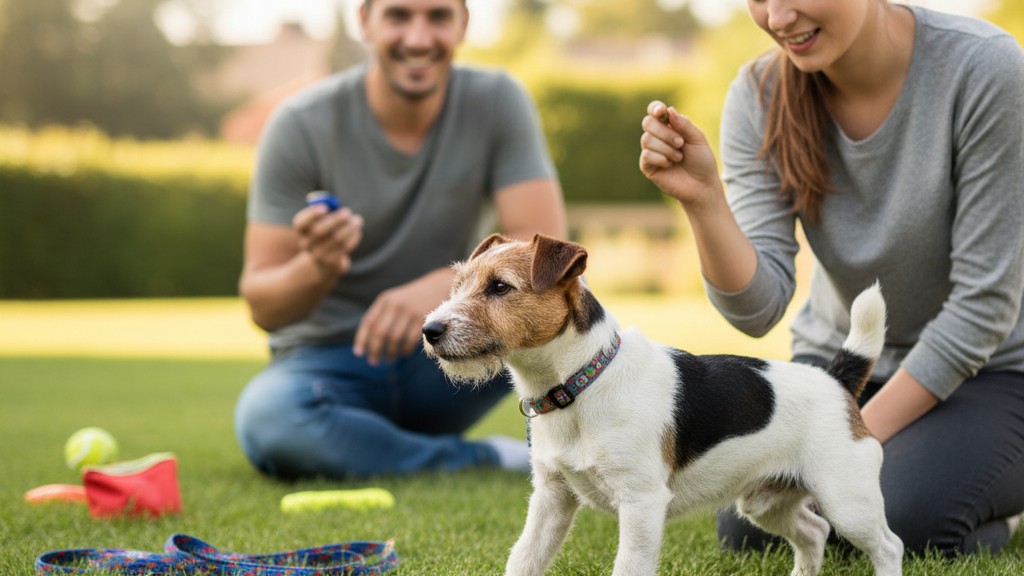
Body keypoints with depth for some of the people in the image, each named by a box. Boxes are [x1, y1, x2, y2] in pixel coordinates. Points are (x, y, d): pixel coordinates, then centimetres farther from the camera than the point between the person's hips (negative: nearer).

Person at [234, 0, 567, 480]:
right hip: (330, 363, 0)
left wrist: (443, 286, -37)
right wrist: (316, 268, -36)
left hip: (445, 359, 1)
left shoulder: (497, 102, -8)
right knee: (266, 418, -35)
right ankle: (487, 460, -19)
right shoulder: (301, 125, -13)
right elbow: (261, 306, -13)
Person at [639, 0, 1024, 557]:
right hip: (838, 360, 4)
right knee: (747, 526, -16)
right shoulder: (759, 95, -12)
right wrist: (703, 198, -34)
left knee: (902, 519, -29)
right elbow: (758, 307, -17)